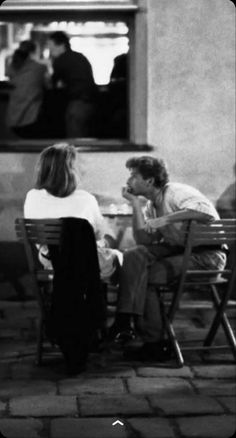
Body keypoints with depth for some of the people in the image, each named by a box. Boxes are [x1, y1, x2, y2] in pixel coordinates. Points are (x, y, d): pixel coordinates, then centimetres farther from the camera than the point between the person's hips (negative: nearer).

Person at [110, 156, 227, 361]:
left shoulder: (176, 193, -14)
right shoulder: (152, 203, 11)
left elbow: (207, 212, -33)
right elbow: (143, 240, 0)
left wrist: (166, 219, -32)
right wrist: (135, 203, -3)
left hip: (207, 254, -8)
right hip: (179, 249, 8)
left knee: (149, 276, -21)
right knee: (135, 256, -15)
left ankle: (154, 344, -10)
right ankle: (125, 319, -18)